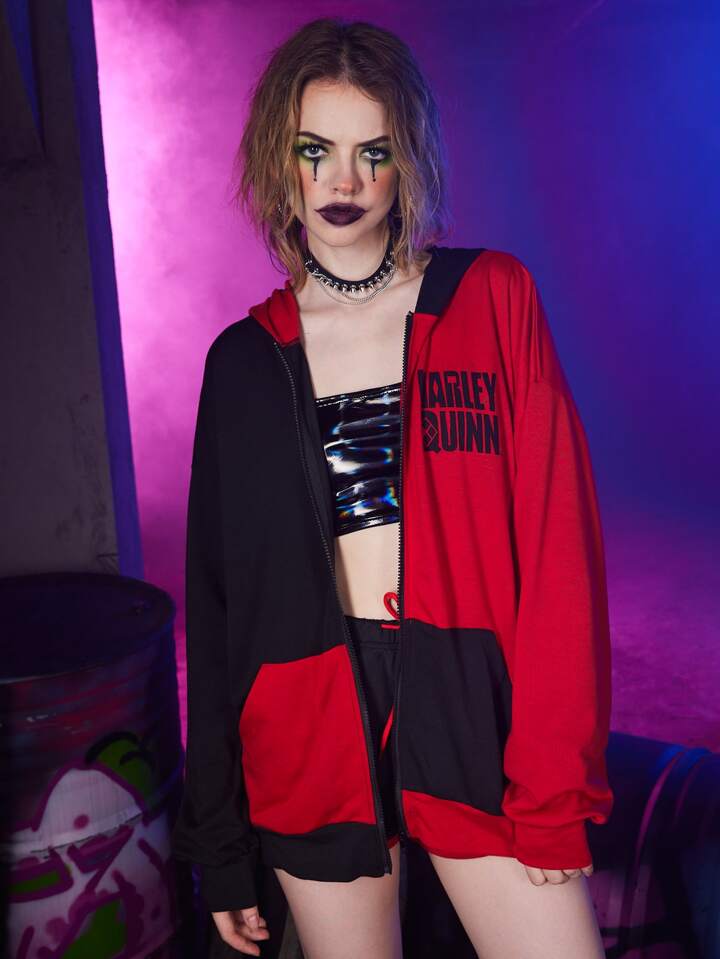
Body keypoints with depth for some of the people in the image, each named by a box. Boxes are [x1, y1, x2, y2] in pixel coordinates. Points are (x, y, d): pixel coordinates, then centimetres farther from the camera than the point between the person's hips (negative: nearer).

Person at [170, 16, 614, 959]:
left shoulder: (493, 298, 0)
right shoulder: (245, 358, 4)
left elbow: (558, 538, -4)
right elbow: (215, 595, 7)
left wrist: (553, 774, -10)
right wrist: (220, 846, 8)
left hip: (471, 706, -1)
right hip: (312, 734, 2)